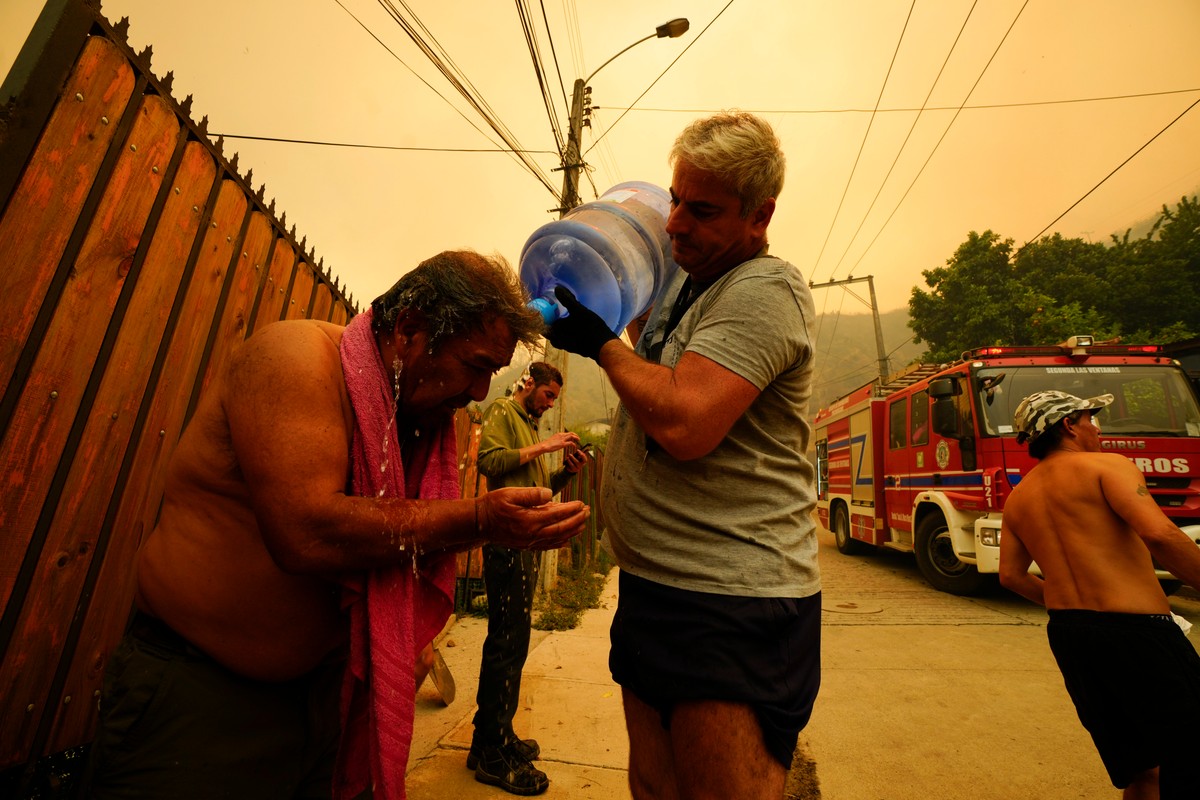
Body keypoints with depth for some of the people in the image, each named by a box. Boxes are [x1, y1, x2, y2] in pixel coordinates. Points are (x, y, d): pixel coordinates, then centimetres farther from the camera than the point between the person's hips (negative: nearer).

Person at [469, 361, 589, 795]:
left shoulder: (532, 424, 22)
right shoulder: (502, 411, -2)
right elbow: (490, 460, -19)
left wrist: (565, 470, 5)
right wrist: (543, 447, -15)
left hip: (526, 542, 9)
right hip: (507, 539, -9)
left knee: (512, 641, 15)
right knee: (507, 641, -3)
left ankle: (496, 737, 29)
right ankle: (492, 755, 10)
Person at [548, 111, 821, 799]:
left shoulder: (764, 289, -16)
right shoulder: (687, 280, 14)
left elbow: (683, 425, -28)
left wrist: (601, 343, -12)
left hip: (732, 607, -9)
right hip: (652, 586, 9)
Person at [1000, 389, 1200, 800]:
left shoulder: (1017, 498, 13)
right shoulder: (1107, 466, -4)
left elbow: (1012, 575, 12)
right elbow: (1159, 534, -20)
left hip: (1065, 634, 7)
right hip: (1135, 628, -6)